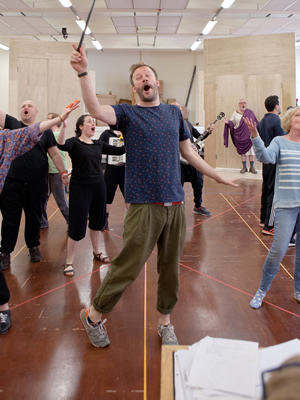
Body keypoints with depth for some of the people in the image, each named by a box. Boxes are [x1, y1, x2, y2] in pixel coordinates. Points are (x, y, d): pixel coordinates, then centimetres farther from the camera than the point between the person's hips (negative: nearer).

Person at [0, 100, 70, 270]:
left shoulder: (45, 130, 6)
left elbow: (55, 154, 6)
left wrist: (63, 172, -1)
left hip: (37, 184, 0)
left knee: (34, 218, 13)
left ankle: (34, 246, 32)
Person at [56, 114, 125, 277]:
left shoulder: (98, 144, 9)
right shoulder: (74, 142, -9)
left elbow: (119, 150, 10)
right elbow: (61, 145, -31)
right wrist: (64, 126, -46)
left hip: (98, 186, 6)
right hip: (80, 188, -6)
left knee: (97, 221, 18)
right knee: (77, 227, -5)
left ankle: (97, 252, 39)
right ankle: (69, 262, 10)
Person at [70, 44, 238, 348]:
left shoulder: (174, 113, 14)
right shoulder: (127, 113, 2)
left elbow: (188, 153, 20)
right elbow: (96, 110, -18)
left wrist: (218, 177, 24)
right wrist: (83, 73, -30)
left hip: (175, 204, 4)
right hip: (144, 205, -4)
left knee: (170, 268, 12)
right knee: (128, 267, -4)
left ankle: (165, 322, 31)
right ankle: (93, 315, 19)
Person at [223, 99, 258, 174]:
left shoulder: (250, 112, 7)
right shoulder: (235, 113, 10)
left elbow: (256, 122, 12)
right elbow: (232, 122, 7)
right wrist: (227, 122, -12)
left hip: (249, 135, 0)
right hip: (240, 136, 1)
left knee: (251, 150, -1)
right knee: (242, 151, 3)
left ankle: (252, 167, 7)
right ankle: (244, 167, 12)